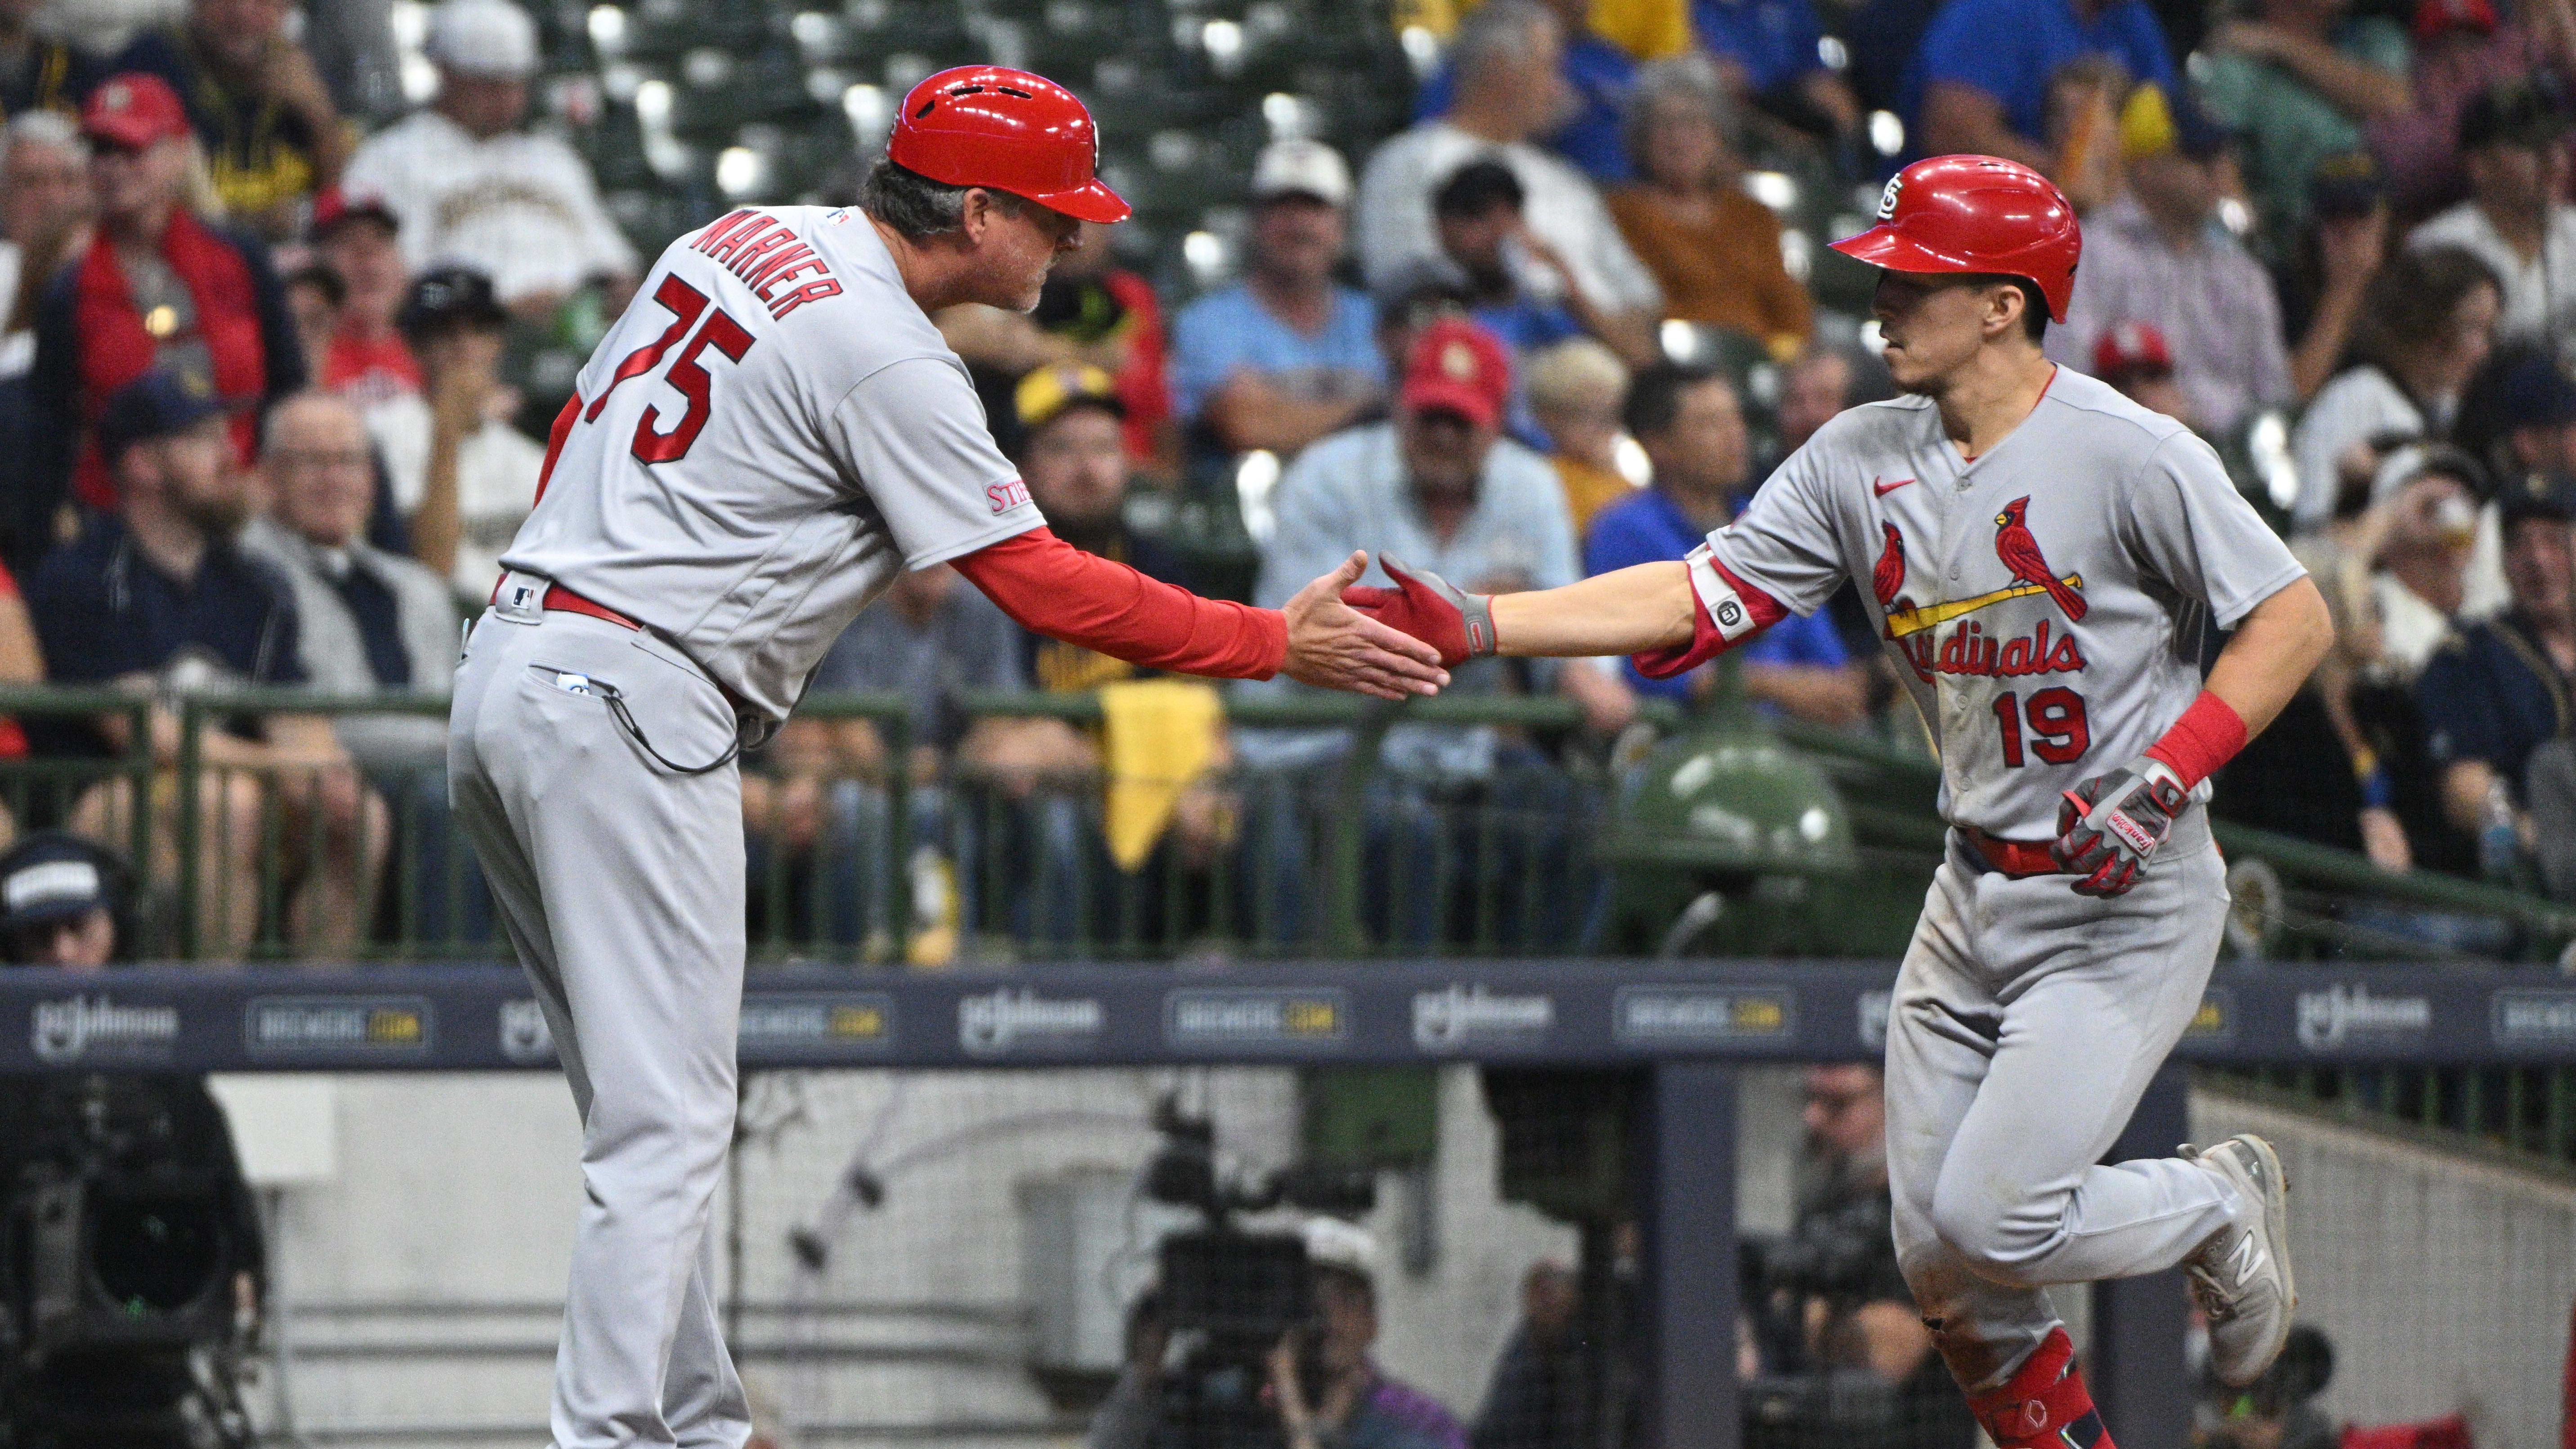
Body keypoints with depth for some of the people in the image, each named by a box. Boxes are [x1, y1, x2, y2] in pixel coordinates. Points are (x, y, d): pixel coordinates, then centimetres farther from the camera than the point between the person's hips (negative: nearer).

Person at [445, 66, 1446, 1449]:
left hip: (503, 668, 9)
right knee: (666, 1122, -9)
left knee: (649, 1109, 14)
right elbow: (1043, 586, -12)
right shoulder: (887, 358, -13)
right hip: (629, 711, -9)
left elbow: (580, 427, 21)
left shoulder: (742, 237, 13)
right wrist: (1279, 643, -7)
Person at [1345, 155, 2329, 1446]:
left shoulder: (2129, 455, -15)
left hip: (2126, 904, -7)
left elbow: (2293, 620, -12)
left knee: (1991, 1219, -15)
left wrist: (2163, 780, -23)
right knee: (1941, 1268, 5)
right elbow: (1697, 597, -3)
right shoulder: (1863, 459, 2)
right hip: (1975, 893, 7)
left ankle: (2218, 1206, 14)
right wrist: (1470, 624, -13)